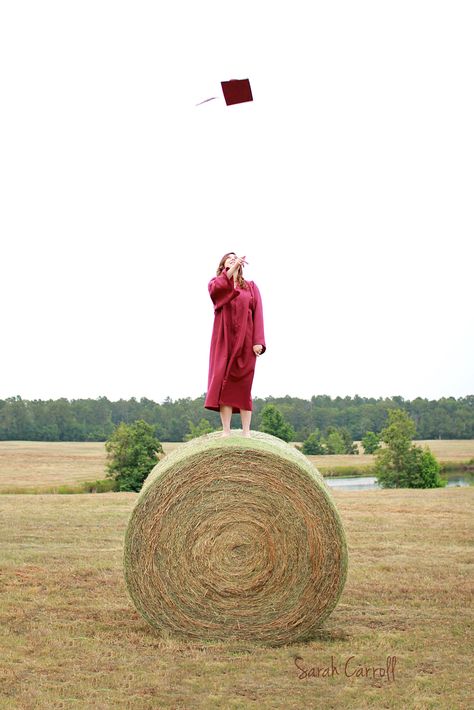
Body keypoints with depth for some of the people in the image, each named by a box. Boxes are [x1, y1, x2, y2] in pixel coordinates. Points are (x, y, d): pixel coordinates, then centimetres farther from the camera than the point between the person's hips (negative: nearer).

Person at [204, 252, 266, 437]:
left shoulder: (251, 287, 14)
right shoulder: (216, 283, 12)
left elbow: (257, 315, 4)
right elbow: (215, 289, -14)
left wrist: (258, 341, -8)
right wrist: (232, 268, -27)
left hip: (245, 342, 0)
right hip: (224, 340, 0)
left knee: (243, 385, -2)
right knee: (224, 382, -7)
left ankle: (246, 432, -2)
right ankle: (226, 431, -9)